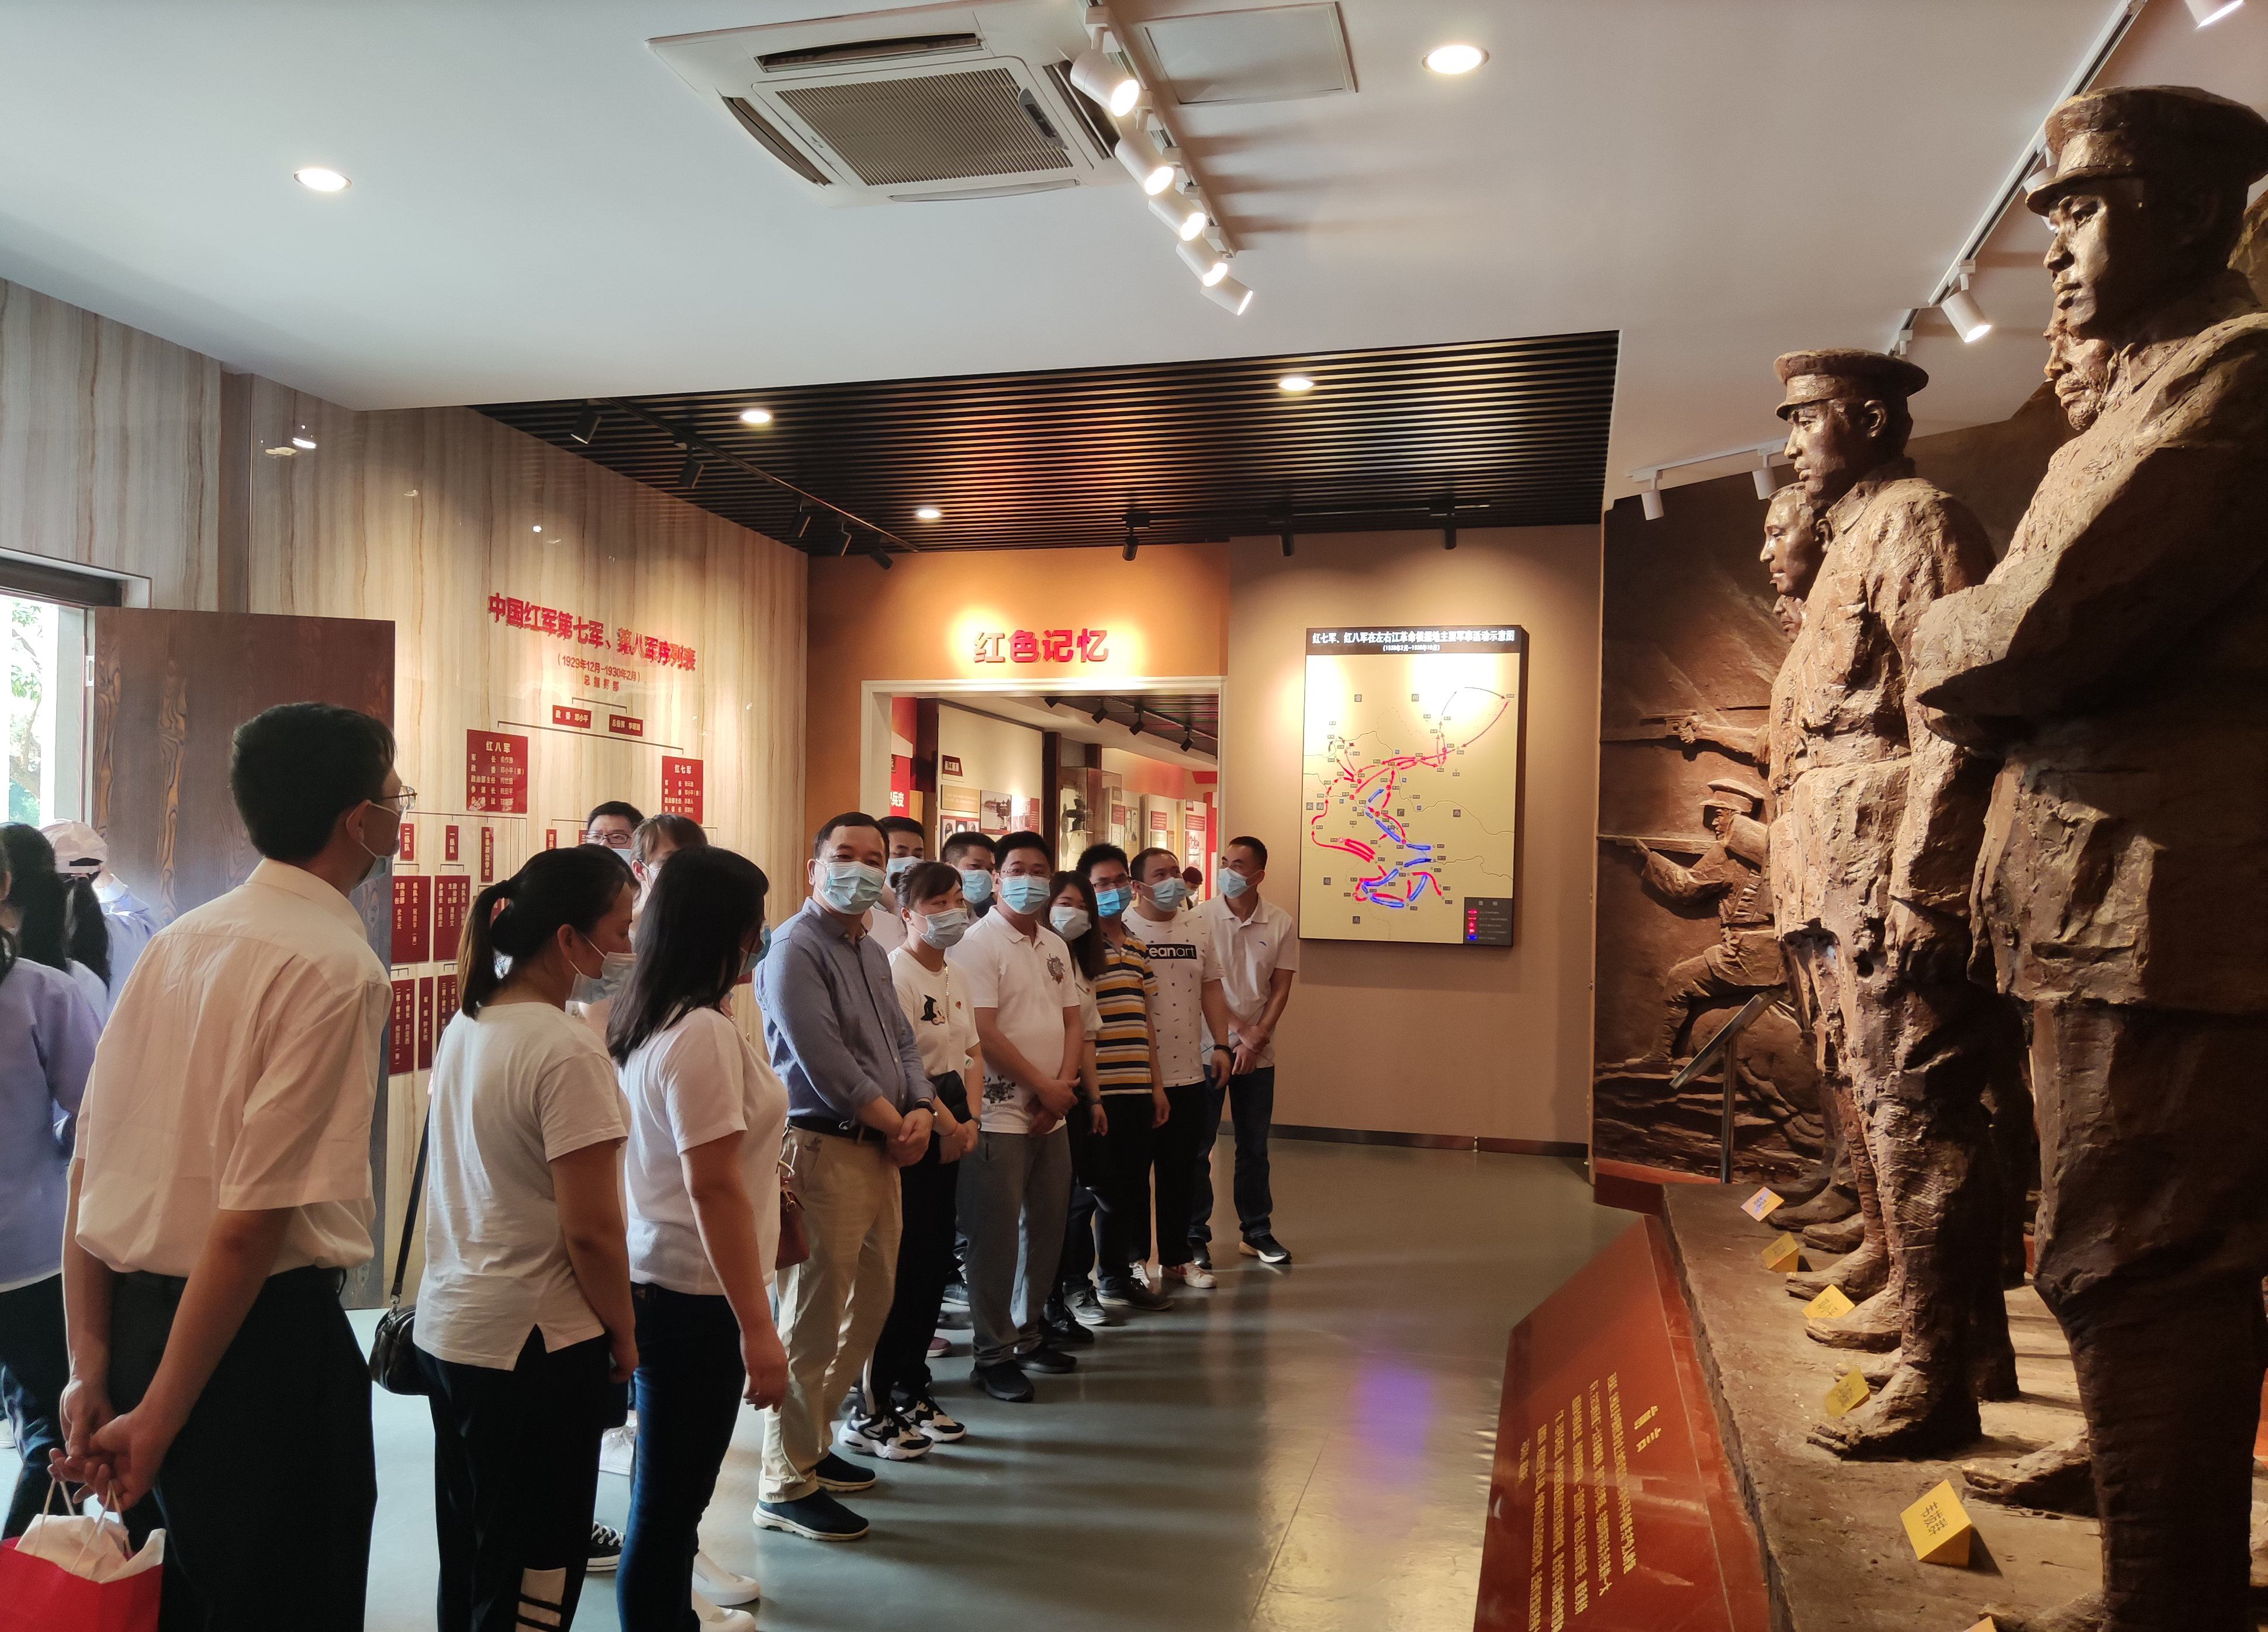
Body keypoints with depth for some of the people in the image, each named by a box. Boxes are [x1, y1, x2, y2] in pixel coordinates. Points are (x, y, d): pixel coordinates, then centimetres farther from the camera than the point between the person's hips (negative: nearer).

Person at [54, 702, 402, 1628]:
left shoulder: (176, 942, 6)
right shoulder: (339, 969, -18)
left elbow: (87, 1167, 6)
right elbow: (253, 1219, -21)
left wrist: (93, 1367, 8)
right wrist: (159, 1418, -13)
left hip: (133, 1311, 8)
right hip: (263, 1332, -8)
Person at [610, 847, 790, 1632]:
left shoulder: (647, 1022, 8)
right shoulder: (702, 1033, -21)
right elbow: (713, 1189, -24)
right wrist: (756, 1327, -22)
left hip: (659, 1279, 10)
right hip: (694, 1296, -10)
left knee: (670, 1488, 22)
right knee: (667, 1501, 3)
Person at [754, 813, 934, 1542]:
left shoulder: (872, 952, 16)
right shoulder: (795, 949, -13)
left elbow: (902, 1041, 16)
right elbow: (825, 1062, -19)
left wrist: (921, 1111, -2)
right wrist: (893, 1125, -11)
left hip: (882, 1151, 9)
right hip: (825, 1150, -9)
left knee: (869, 1306, 17)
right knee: (812, 1320, -3)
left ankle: (811, 1442, 32)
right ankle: (786, 1485, 9)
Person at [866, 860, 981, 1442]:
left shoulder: (954, 979, 14)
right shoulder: (895, 974, -13)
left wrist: (968, 1120, 1)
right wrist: (944, 1120, -14)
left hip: (949, 1130, 9)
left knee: (935, 1262, 13)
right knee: (900, 1267, -4)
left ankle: (911, 1391, 25)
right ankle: (873, 1408, 6)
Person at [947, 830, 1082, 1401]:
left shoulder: (1055, 946, 13)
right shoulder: (979, 943, -11)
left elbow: (1072, 1022, 12)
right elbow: (982, 1032, -18)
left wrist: (1063, 1085, -4)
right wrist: (1044, 1087, -13)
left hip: (1052, 1114, 7)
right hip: (1000, 1114, -7)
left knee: (1047, 1227, 14)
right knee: (996, 1237, 0)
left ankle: (1028, 1332, 30)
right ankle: (993, 1353, 12)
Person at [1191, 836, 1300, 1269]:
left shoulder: (1280, 924, -2)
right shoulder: (1202, 917, -8)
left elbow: (1281, 988, 0)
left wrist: (1257, 1039, -10)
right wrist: (1239, 1031, -16)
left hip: (1259, 1052, 2)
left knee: (1254, 1145, 12)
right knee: (1198, 1145, 4)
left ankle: (1256, 1231, 25)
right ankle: (1195, 1234, 15)